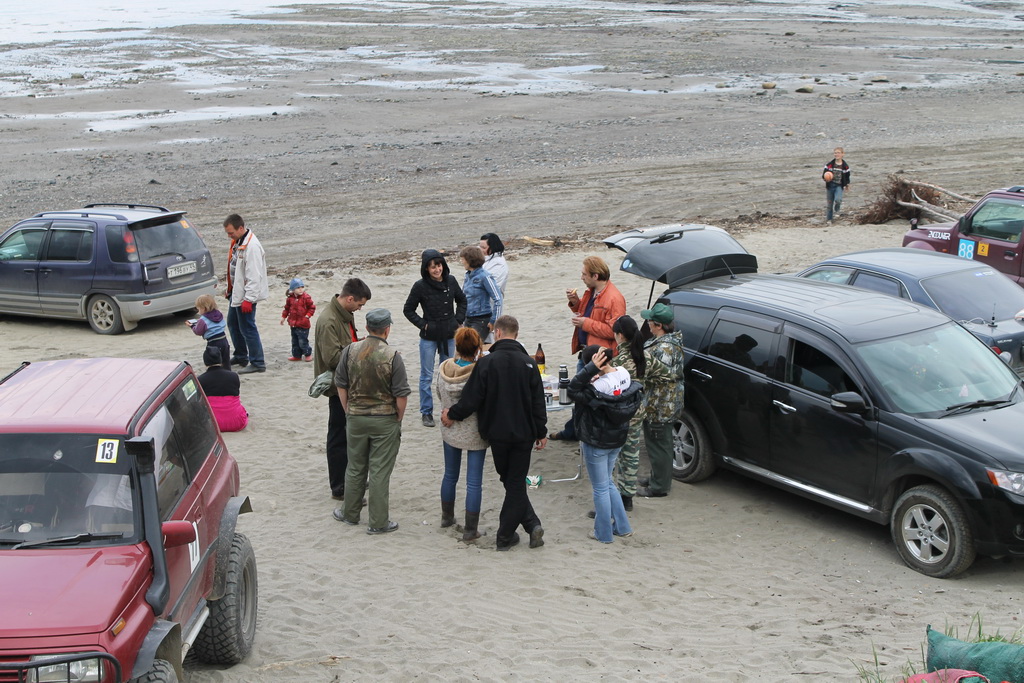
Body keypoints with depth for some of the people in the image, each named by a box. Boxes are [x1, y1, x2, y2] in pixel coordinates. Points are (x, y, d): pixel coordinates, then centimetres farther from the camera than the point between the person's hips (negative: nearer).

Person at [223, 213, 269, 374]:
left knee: (247, 328, -6)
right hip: (236, 292, 11)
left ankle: (257, 363, 2)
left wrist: (248, 299, -26)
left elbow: (254, 276, -26)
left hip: (246, 295, -11)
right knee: (233, 324, 22)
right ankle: (241, 356, 37)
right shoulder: (237, 242, 9)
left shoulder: (252, 246, -23)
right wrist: (230, 290, 21)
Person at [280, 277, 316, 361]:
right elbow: (287, 308, 16)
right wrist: (283, 316, 15)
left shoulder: (306, 297, -11)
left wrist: (308, 315, -14)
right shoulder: (290, 298, 3)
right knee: (295, 341, 14)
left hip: (303, 325, -6)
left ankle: (308, 354, 14)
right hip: (293, 324, 6)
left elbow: (312, 307, -6)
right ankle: (296, 355, 26)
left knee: (303, 341, -4)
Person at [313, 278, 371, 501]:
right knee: (339, 437, -1)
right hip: (338, 386, -10)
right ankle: (339, 488, 8)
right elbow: (333, 357, -27)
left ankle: (349, 479, 33)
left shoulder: (346, 314, 9)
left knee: (349, 434, 20)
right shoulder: (328, 321, -23)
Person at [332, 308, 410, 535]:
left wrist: (349, 411, 14)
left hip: (356, 417, 4)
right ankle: (378, 522, 9)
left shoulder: (351, 350, -5)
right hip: (385, 421, -3)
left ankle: (350, 513, 29)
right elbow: (401, 395, -14)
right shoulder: (392, 355, -16)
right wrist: (398, 420, 2)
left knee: (355, 468, 17)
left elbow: (341, 385, 3)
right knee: (380, 472, 3)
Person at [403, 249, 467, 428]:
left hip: (449, 335, 3)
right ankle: (426, 412, 13)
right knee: (427, 376, 3)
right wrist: (423, 325, -9)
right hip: (429, 337, -3)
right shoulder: (420, 286, -12)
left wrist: (458, 320, 5)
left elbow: (461, 300, 15)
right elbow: (408, 310, -2)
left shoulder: (450, 281, -2)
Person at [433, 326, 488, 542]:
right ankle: (470, 530, 9)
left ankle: (447, 517, 40)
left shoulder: (443, 369, -10)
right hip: (475, 433, -5)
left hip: (449, 430, 5)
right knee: (474, 482, 4)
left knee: (450, 476, 23)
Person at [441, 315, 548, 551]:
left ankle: (531, 524, 7)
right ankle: (505, 536, 8)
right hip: (523, 433, 1)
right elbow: (538, 402, 0)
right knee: (516, 483, 9)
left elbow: (472, 399, -12)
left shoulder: (486, 363, -12)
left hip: (497, 434, -1)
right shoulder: (528, 363, -5)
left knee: (510, 481, 14)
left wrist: (452, 415, 6)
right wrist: (540, 433, 11)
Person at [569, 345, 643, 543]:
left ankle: (603, 533, 19)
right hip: (617, 440, 7)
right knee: (608, 483, 24)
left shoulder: (599, 387, -30)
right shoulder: (624, 374, -8)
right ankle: (622, 526, 28)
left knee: (600, 488, 8)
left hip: (596, 444, -7)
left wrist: (590, 369, -39)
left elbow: (573, 391, -32)